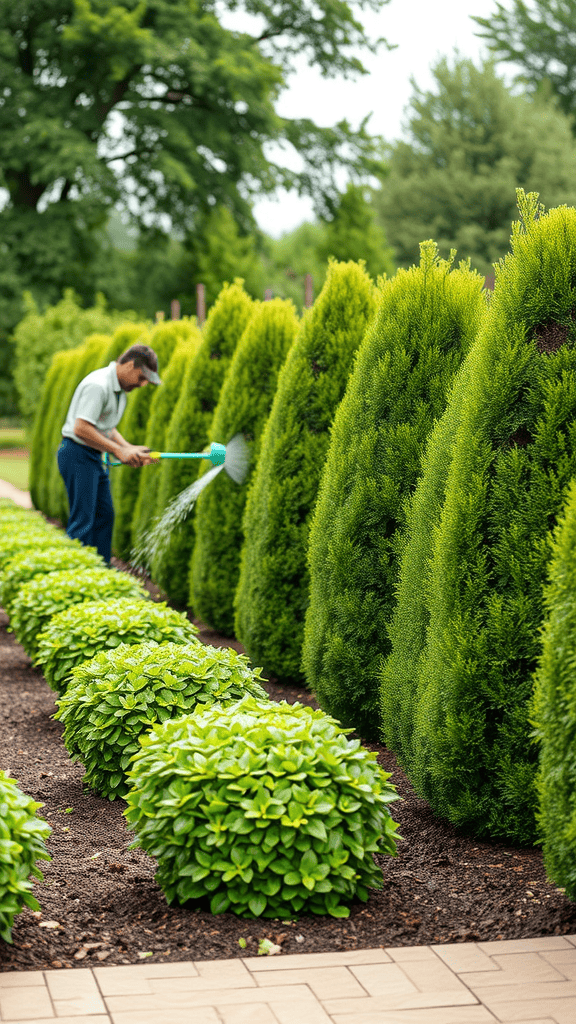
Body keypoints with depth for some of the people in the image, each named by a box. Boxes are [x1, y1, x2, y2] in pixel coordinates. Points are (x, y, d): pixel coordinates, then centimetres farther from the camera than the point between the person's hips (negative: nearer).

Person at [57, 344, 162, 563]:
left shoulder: (119, 388, 13)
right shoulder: (98, 385, -21)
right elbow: (81, 429, -27)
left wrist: (130, 449, 4)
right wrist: (119, 451, -21)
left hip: (94, 456, 11)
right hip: (77, 455, -11)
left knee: (104, 515, 13)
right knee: (82, 521, -10)